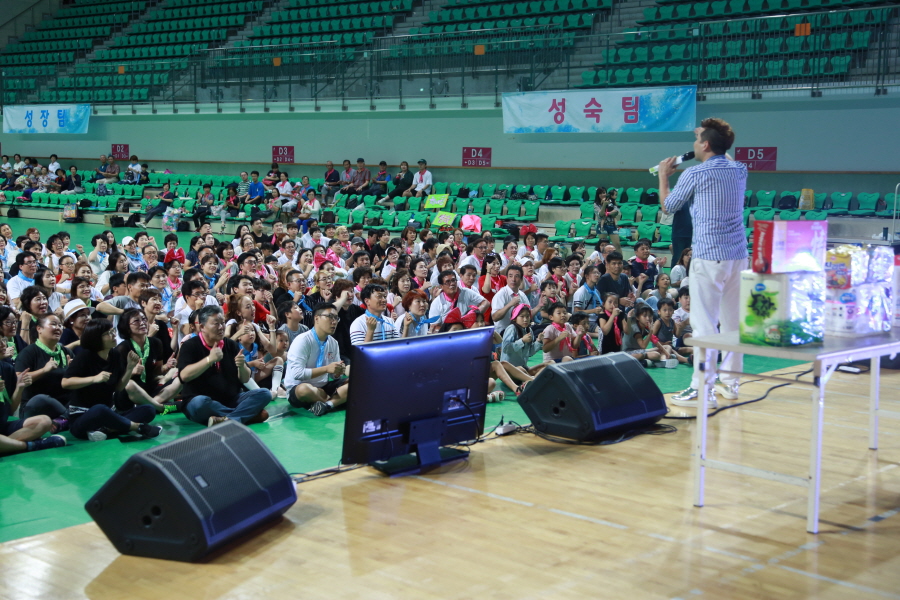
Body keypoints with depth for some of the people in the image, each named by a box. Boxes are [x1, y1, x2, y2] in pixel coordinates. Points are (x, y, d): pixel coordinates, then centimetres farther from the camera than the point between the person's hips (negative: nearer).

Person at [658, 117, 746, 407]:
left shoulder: (695, 174, -8)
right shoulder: (739, 170, 9)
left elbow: (668, 205, 5)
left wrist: (663, 175, 19)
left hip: (709, 255, -7)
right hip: (738, 253, 7)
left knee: (705, 324, -5)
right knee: (733, 321, 12)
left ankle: (703, 389, -5)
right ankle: (731, 381, 20)